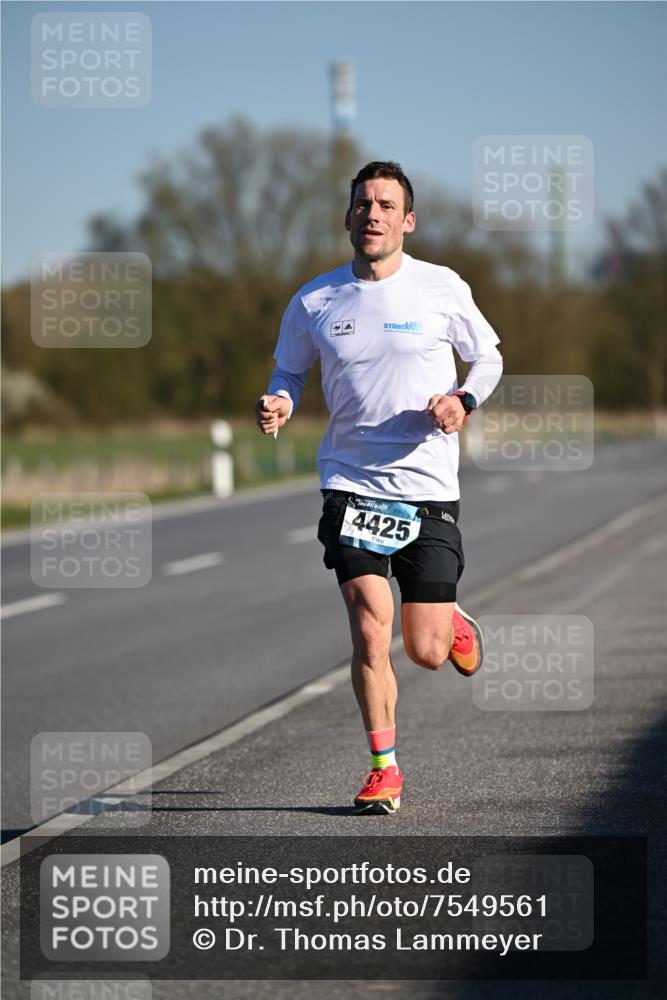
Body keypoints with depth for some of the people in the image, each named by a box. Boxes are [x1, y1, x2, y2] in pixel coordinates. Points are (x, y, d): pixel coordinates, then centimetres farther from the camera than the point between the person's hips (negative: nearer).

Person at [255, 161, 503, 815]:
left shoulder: (443, 289, -1)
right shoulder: (314, 301, 2)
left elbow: (488, 357, 12)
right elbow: (289, 369, 16)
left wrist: (463, 401, -9)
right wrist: (279, 404, -7)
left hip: (429, 490, 0)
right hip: (351, 485, 0)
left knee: (425, 653, 0)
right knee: (370, 630, -14)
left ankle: (450, 622, 38)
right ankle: (384, 768, 2)